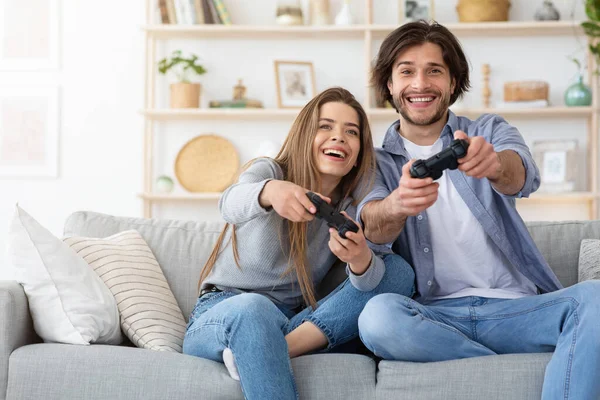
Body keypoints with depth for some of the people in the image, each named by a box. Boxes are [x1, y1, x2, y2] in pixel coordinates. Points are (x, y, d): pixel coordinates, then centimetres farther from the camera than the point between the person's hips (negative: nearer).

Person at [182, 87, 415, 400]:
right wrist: (270, 191, -52)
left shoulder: (350, 209, 8)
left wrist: (360, 258, -38)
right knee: (253, 309, -41)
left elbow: (369, 283, -12)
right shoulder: (270, 172, -1)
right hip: (222, 313, -5)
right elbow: (231, 204, -27)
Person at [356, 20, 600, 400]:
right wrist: (396, 206, -37)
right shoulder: (377, 162, 12)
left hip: (515, 308, 0)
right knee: (378, 315, -32)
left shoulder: (491, 131, 13)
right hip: (435, 316, 1)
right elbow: (371, 228, -11)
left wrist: (494, 164, -39)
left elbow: (523, 177, -12)